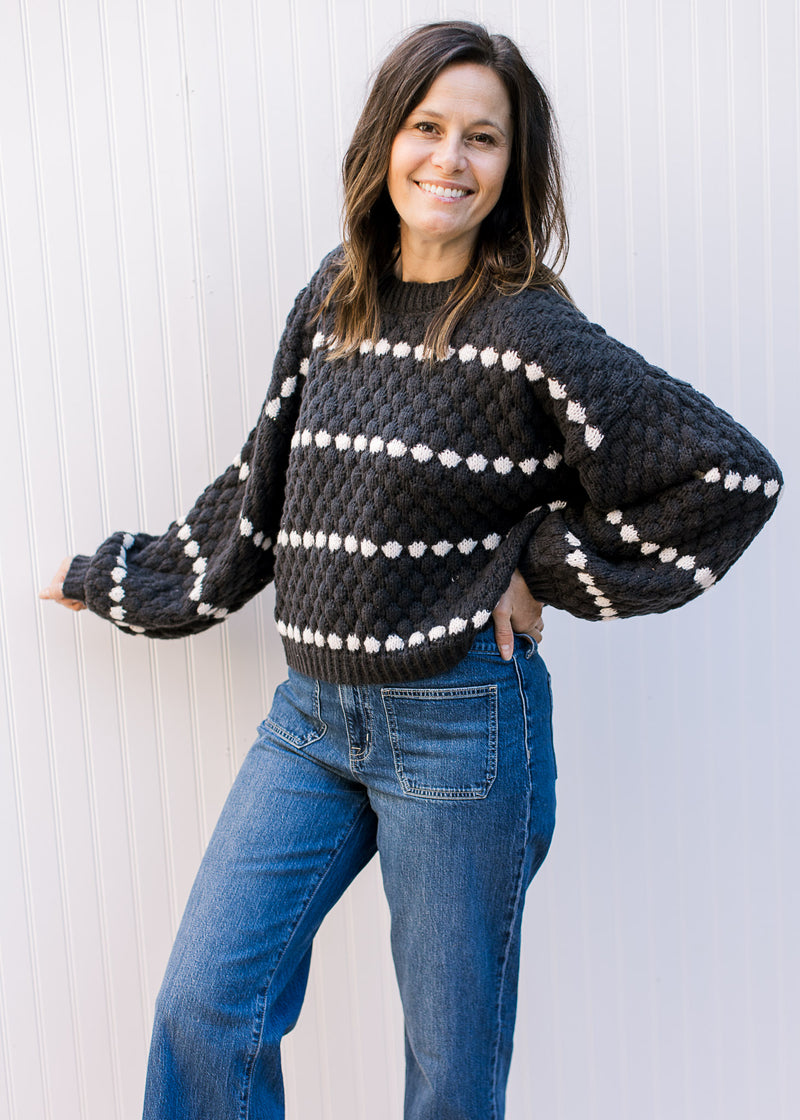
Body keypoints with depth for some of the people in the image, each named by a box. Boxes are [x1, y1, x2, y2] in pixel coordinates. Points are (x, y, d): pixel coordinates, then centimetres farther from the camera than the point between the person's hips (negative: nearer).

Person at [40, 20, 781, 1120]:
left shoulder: (528, 330, -12)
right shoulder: (333, 299, 6)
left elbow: (733, 477, -13)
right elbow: (261, 489, 17)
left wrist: (544, 571, -10)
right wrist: (118, 579, 25)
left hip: (458, 721, -5)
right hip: (313, 710, 6)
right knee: (203, 1007, 8)